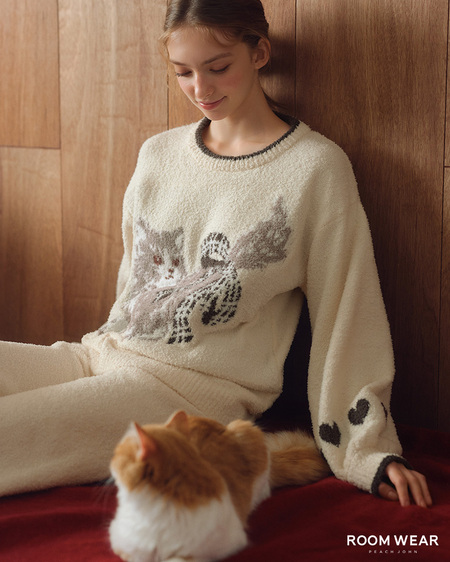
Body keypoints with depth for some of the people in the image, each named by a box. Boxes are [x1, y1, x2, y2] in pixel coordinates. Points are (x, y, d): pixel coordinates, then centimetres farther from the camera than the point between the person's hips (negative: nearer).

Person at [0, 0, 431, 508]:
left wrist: (370, 453, -2)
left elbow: (345, 319, -2)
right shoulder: (157, 154, 15)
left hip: (194, 389, -6)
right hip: (106, 353, 6)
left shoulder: (317, 170, -2)